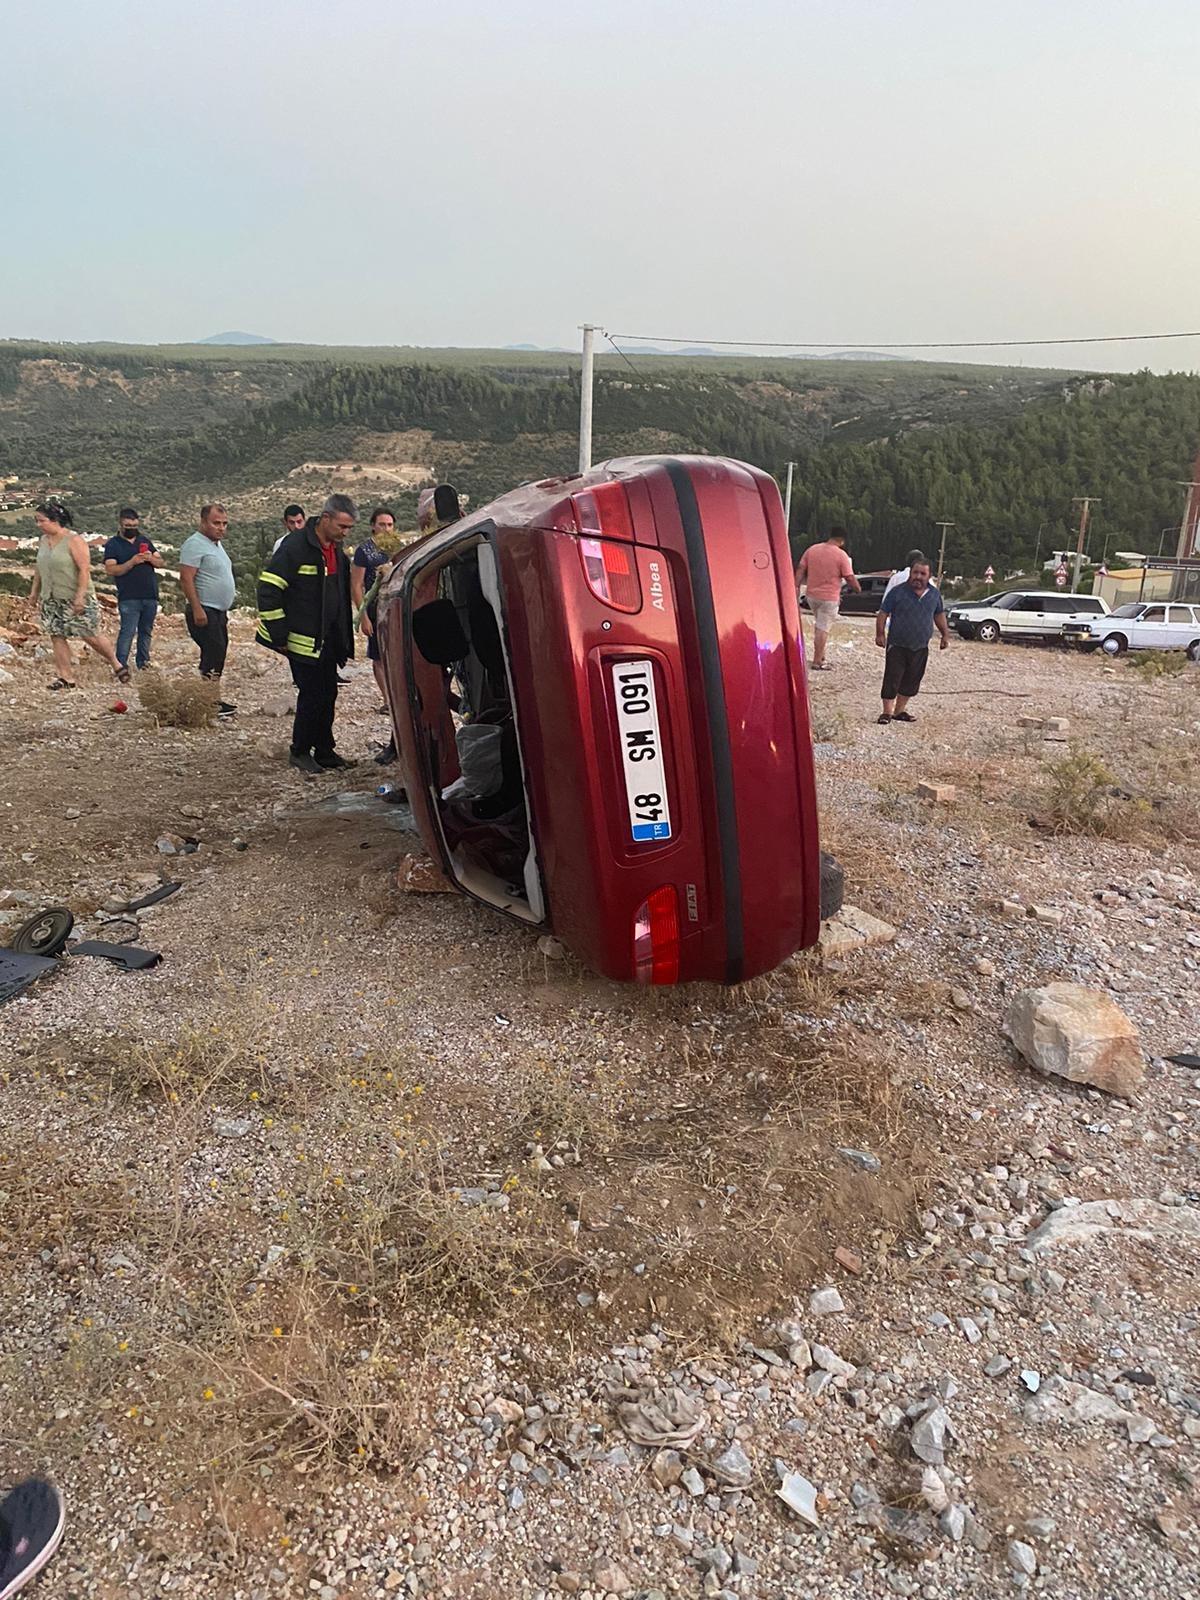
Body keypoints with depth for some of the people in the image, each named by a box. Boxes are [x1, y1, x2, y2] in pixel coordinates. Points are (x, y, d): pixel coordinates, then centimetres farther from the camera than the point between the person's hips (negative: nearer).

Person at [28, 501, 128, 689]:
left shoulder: (73, 540, -13)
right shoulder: (43, 541, 9)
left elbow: (84, 569, -18)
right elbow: (40, 568, 20)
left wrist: (80, 596, -24)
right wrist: (35, 590, 18)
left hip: (76, 599, -7)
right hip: (51, 599, 7)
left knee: (90, 636, -2)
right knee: (56, 636, 2)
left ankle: (116, 663, 19)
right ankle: (65, 677, 5)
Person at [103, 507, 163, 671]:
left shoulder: (144, 540, 16)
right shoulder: (113, 544, 0)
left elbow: (160, 562, 14)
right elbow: (110, 570, -11)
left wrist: (151, 558, -8)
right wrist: (132, 562, -21)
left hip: (151, 596, 5)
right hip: (129, 598, -5)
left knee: (146, 631, 11)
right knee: (127, 631, -10)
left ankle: (143, 663, 19)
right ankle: (120, 666, -7)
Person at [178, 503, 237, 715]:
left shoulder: (216, 544, 18)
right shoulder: (195, 544, -12)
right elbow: (186, 578, -19)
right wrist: (197, 609, -25)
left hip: (219, 612, 10)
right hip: (204, 612, -10)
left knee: (217, 655, 12)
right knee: (213, 654, -12)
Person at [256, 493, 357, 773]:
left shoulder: (337, 550, 10)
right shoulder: (296, 546, -16)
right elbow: (268, 590, -17)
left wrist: (344, 639, 16)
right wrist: (279, 637, -17)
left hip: (328, 640, 8)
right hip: (303, 641, -8)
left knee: (328, 694, 10)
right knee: (312, 695, -4)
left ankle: (325, 752, 21)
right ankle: (300, 752, 12)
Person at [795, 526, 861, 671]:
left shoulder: (812, 549, 3)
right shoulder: (841, 555, -12)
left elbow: (800, 570, 2)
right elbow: (850, 578, -9)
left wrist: (796, 587, 5)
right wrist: (858, 589, 8)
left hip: (811, 595, 5)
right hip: (829, 597, -5)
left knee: (819, 624, 21)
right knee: (823, 629, 0)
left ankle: (820, 656, 20)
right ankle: (817, 662, 3)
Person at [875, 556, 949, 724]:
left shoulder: (934, 594, 6)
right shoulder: (898, 592, -8)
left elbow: (939, 615, 19)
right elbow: (883, 613, -6)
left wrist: (945, 634, 15)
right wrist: (880, 633, -14)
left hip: (920, 648, 4)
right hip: (897, 646, -4)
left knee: (911, 681, 8)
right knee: (892, 679, -6)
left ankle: (900, 710, 20)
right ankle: (887, 712, 1)